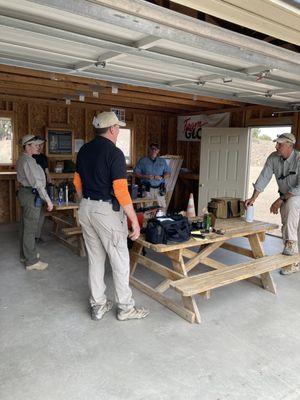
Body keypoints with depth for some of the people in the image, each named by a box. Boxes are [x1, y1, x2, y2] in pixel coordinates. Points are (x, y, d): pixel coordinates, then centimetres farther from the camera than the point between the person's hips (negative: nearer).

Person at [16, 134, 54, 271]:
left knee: (25, 226, 18)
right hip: (31, 195, -11)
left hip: (24, 192, 11)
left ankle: (25, 254, 32)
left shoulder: (21, 159, 14)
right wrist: (48, 200, -21)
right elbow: (37, 183, -23)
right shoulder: (29, 160, -18)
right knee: (30, 228, -6)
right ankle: (31, 261, 0)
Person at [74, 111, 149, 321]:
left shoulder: (84, 150, 8)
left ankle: (98, 305, 24)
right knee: (120, 259, 5)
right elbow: (121, 191, -21)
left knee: (95, 258, 15)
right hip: (107, 211, -7)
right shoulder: (114, 153, -15)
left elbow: (78, 182, 15)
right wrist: (135, 221, -17)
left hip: (85, 209, 8)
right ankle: (126, 308, 17)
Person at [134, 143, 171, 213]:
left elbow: (168, 173, 14)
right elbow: (136, 173, 4)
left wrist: (161, 177, -6)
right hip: (147, 189, -2)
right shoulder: (142, 161, 10)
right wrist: (145, 176, -11)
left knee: (163, 208, -6)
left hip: (159, 189, 2)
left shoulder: (163, 161, 18)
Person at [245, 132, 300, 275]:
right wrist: (253, 198, -16)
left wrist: (280, 200, -28)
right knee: (287, 228, 6)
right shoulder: (273, 158, -10)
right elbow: (263, 178, -9)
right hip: (285, 196, 5)